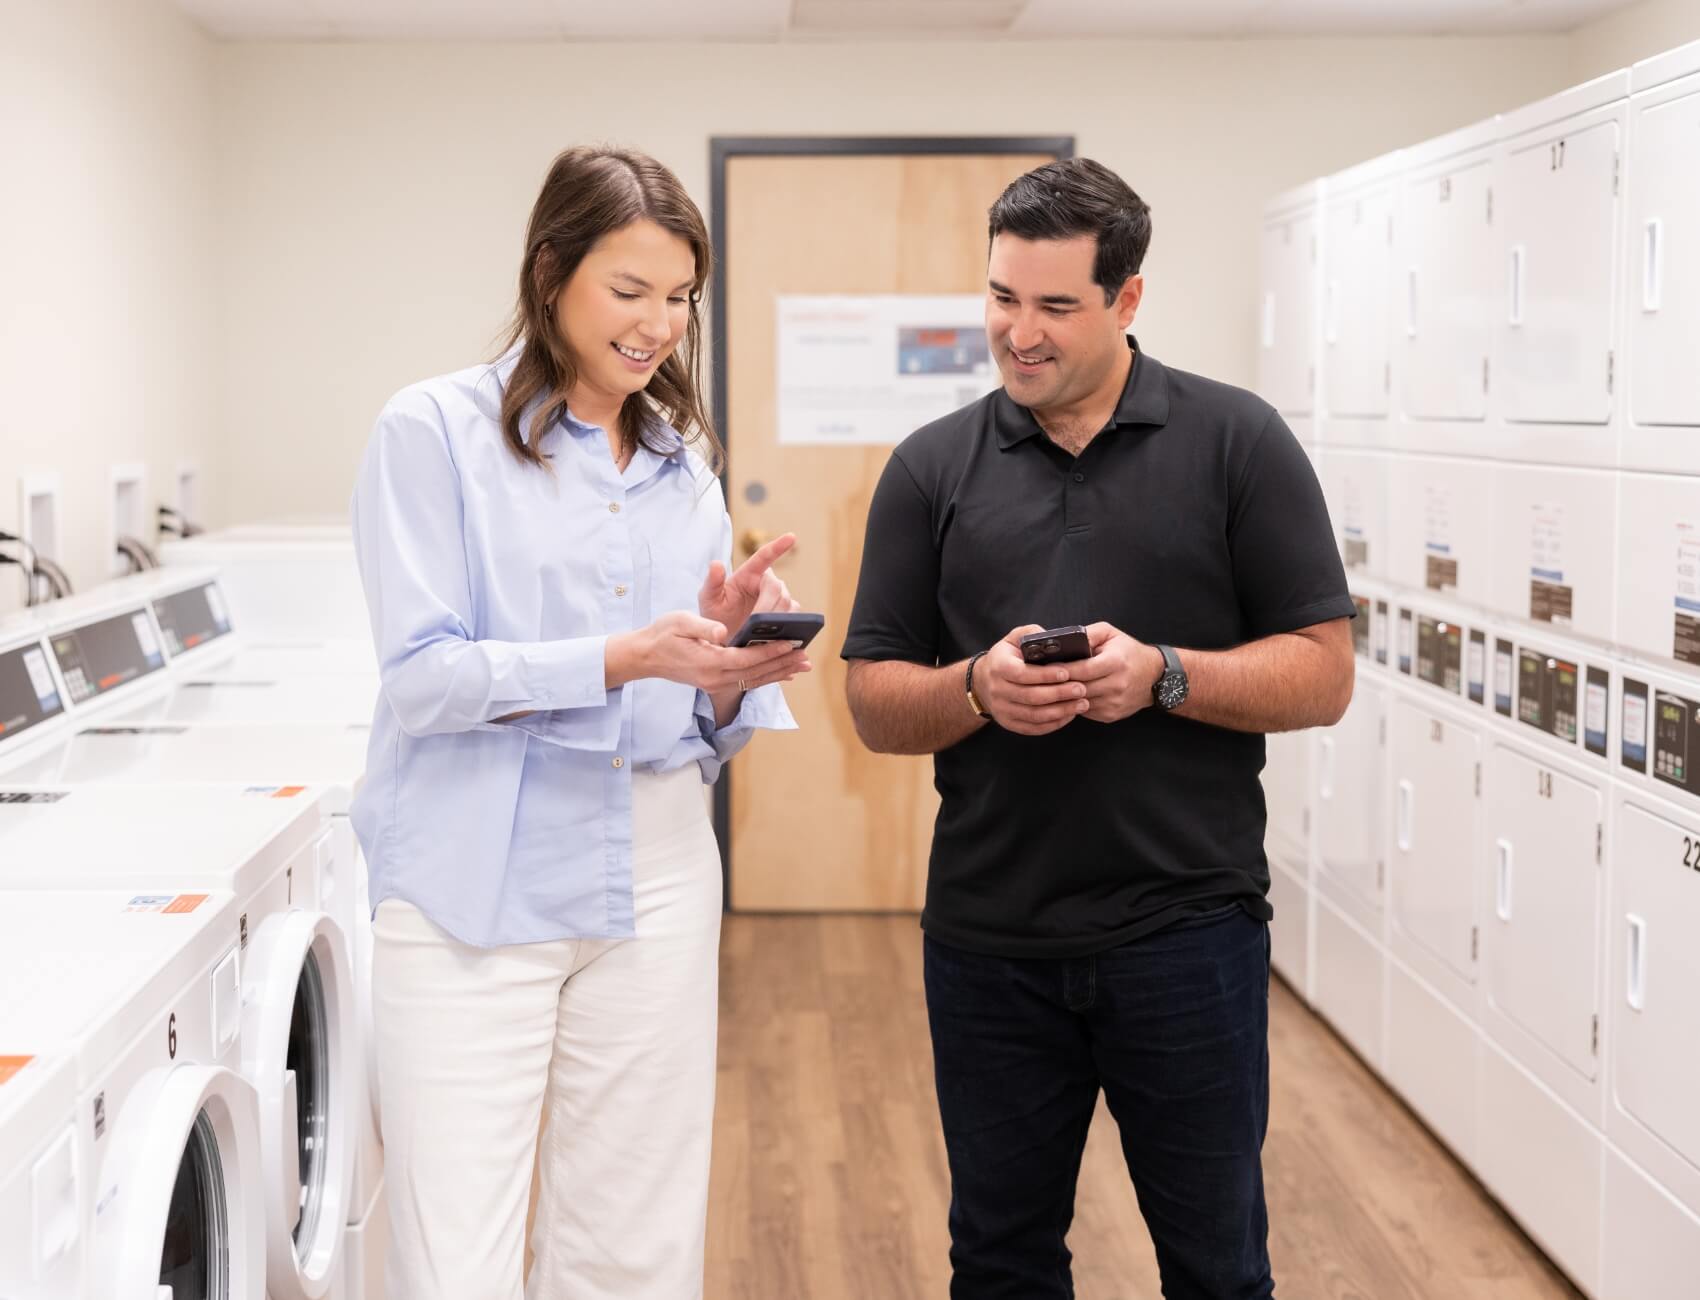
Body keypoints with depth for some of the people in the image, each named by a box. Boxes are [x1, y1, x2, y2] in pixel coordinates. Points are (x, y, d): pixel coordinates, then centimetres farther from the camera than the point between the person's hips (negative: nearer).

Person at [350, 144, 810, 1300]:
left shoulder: (684, 459, 13)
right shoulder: (437, 429, -2)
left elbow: (712, 733, 12)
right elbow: (422, 678, -11)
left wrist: (728, 653, -10)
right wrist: (625, 659, -22)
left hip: (657, 883, 5)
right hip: (478, 890, -5)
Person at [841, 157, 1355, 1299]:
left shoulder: (1239, 444, -1)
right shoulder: (932, 468, 6)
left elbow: (1323, 675, -3)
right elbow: (876, 707, 5)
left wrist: (1162, 676, -18)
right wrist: (979, 688, -15)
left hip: (1186, 933, -2)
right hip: (988, 938, 2)